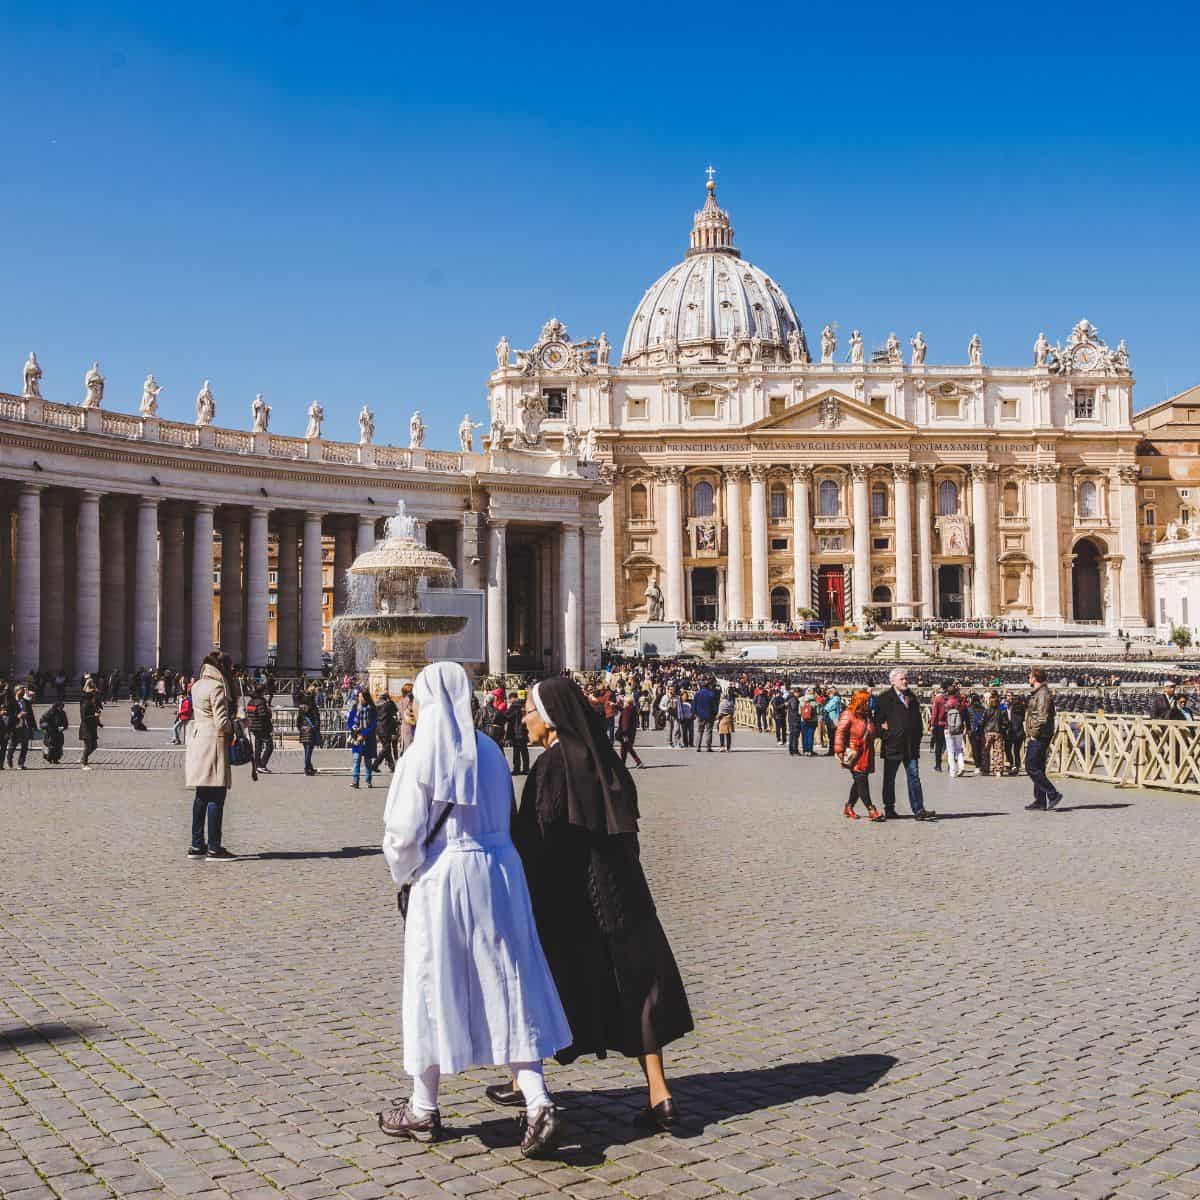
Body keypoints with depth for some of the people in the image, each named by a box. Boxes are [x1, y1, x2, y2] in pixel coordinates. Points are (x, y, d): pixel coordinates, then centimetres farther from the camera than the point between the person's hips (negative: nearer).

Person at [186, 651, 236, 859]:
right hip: (214, 742, -9)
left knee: (201, 796, 14)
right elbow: (222, 722, -17)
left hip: (197, 739, 9)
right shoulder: (217, 687, -14)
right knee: (216, 797, -4)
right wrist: (234, 728, 2)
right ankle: (214, 848, -3)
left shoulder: (197, 686, 12)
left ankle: (196, 845, 17)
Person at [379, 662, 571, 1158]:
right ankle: (538, 1104, 0)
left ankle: (423, 1109, 23)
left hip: (444, 876, -5)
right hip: (499, 871, 5)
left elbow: (404, 833, -10)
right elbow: (505, 815, 10)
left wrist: (403, 872, 8)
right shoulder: (490, 750, 4)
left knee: (435, 988, 9)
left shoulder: (422, 756, -12)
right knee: (506, 987, 8)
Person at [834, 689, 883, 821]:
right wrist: (840, 751, -17)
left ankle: (848, 807, 23)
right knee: (861, 781, -9)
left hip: (866, 755, 7)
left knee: (859, 782, 11)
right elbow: (840, 733, -12)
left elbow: (872, 733, 26)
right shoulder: (848, 714, -9)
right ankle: (871, 810, -8)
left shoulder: (867, 714, 13)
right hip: (854, 756, -7)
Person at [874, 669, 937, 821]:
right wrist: (886, 734, -12)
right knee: (889, 778, 6)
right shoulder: (884, 699, -3)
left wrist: (917, 739, 12)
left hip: (911, 746, 4)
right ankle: (889, 809, 17)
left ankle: (919, 810, -5)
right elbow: (879, 721, -4)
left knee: (914, 777, -2)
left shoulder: (912, 698, 15)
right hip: (893, 745, -4)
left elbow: (918, 721, 20)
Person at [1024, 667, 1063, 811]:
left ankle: (1053, 794, -9)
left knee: (1031, 768, -11)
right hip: (1036, 738, 10)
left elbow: (1042, 718, -23)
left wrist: (1034, 734, -15)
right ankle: (1040, 802, 13)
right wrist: (1030, 736, 18)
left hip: (1039, 738, -10)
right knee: (1037, 769, 11)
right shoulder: (1037, 693, 18)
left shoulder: (1043, 694, -15)